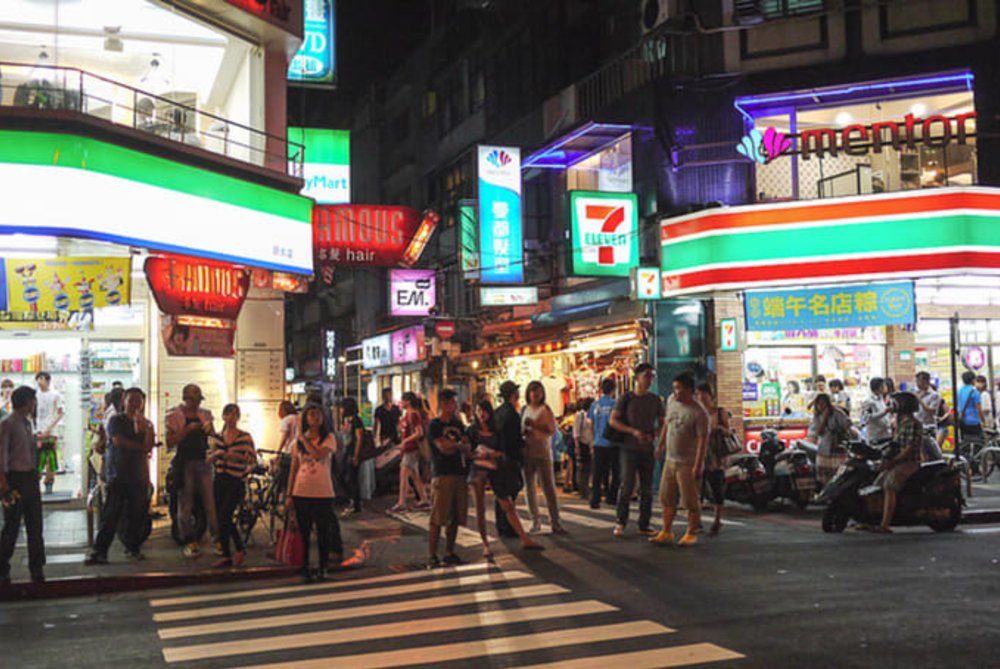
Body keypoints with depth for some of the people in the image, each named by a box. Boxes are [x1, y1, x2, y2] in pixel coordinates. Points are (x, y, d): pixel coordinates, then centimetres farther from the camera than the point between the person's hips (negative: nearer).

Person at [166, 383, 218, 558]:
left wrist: (210, 429, -4)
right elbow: (170, 443, -6)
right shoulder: (174, 416, 1)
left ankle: (217, 538, 0)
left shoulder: (205, 414, 12)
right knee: (186, 504, 1)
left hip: (203, 462, 3)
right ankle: (189, 542, 7)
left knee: (211, 502, -3)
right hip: (184, 463, -3)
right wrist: (187, 429, -17)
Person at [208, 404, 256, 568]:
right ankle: (226, 556, 15)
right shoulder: (218, 437, 10)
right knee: (221, 519, 6)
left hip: (236, 482, -5)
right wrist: (216, 454, -9)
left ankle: (240, 548, 4)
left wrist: (236, 456, -24)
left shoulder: (245, 437, -4)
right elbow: (209, 459, 13)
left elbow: (253, 459, -9)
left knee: (225, 516, -14)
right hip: (220, 480, 5)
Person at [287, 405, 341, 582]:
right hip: (301, 492, 2)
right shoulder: (298, 442, 8)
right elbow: (294, 469, 9)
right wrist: (289, 494, 6)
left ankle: (322, 569, 17)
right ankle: (305, 568, 16)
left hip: (322, 492, -2)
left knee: (323, 531, 4)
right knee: (303, 532, 6)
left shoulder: (328, 438, 0)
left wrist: (304, 439, -9)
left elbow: (318, 454, -21)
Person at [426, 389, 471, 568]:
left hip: (459, 475, 6)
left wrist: (451, 445, -8)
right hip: (442, 475, -6)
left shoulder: (457, 424, 18)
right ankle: (432, 556, -5)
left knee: (455, 518, 6)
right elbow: (444, 448, -12)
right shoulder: (434, 425, -2)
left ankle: (449, 553, 15)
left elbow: (467, 449, 11)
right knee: (438, 519, -8)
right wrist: (459, 445, 4)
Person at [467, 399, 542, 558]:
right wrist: (479, 455, -20)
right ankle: (485, 544, 10)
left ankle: (524, 539, 2)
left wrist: (494, 454, -12)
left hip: (495, 469, 2)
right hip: (478, 470, -2)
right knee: (480, 509, 1)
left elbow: (502, 451, 7)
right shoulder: (472, 430, 2)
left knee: (508, 505, 1)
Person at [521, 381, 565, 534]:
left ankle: (555, 521, -6)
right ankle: (535, 520, 15)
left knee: (549, 487, -6)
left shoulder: (546, 409, -1)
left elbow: (552, 430, -7)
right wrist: (524, 430, -4)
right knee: (530, 486, 6)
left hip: (543, 451, -4)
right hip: (527, 451, 4)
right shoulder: (524, 410, 11)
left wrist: (535, 425, -17)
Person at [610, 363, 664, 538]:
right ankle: (621, 523, 4)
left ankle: (644, 524, 14)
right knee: (627, 485, -8)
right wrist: (633, 432, -14)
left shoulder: (655, 400, 7)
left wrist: (653, 435, -8)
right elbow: (612, 421, -3)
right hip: (629, 448, -3)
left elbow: (662, 424, 13)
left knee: (647, 488, 5)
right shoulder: (626, 398, -1)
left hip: (648, 449, 3)